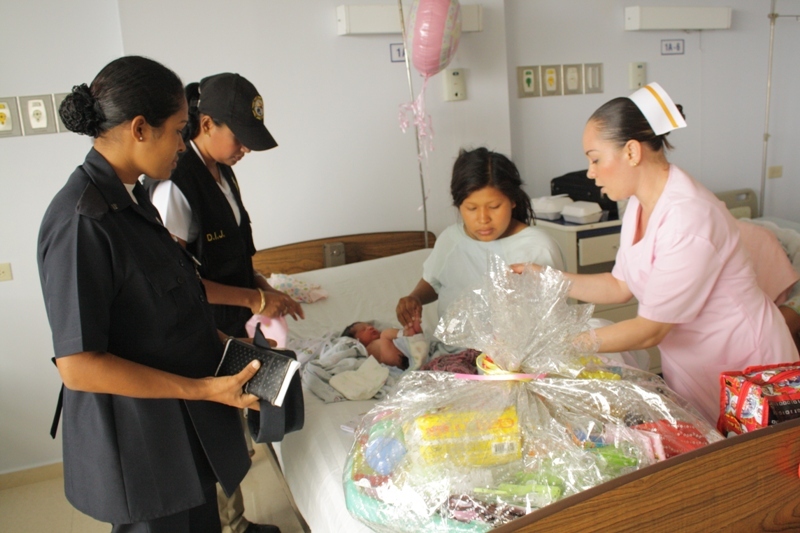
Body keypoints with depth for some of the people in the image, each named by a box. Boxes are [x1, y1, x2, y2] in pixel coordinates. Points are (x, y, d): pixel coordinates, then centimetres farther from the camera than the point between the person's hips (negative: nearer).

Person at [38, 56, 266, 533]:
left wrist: (222, 344, 5)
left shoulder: (131, 198, 4)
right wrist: (203, 388, -22)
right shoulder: (81, 221, -24)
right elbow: (78, 366, -25)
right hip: (139, 443, -8)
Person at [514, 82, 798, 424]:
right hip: (689, 367, 8)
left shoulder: (688, 219, -30)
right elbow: (622, 286, 4)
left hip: (743, 370, -7)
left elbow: (651, 330, -27)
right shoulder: (640, 204, -2)